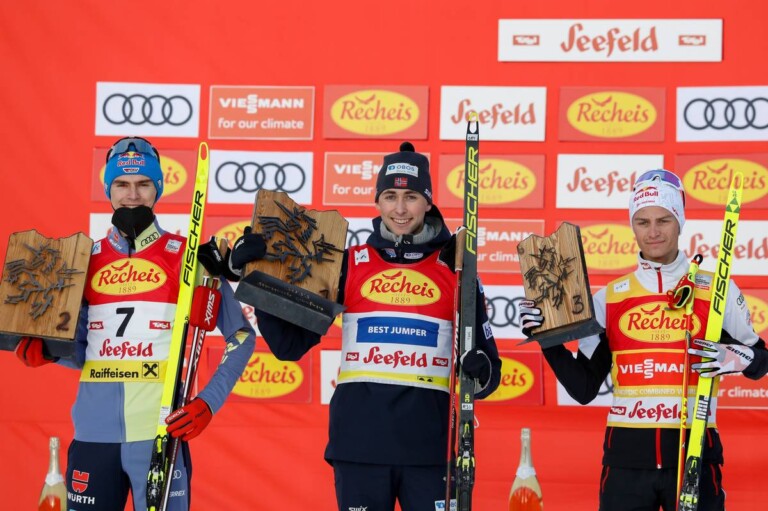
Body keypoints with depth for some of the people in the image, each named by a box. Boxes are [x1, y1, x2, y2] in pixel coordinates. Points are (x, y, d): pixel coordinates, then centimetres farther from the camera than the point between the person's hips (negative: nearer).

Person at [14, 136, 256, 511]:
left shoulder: (186, 258, 1)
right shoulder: (87, 260, 11)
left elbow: (241, 337, 3)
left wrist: (208, 402, -8)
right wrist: (44, 350, -3)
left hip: (161, 434, -3)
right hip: (93, 435, 3)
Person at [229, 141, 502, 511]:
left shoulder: (455, 271, 7)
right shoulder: (348, 265, 8)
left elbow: (487, 366, 8)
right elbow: (289, 344, 6)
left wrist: (481, 372, -15)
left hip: (430, 447, 0)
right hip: (359, 443, 1)